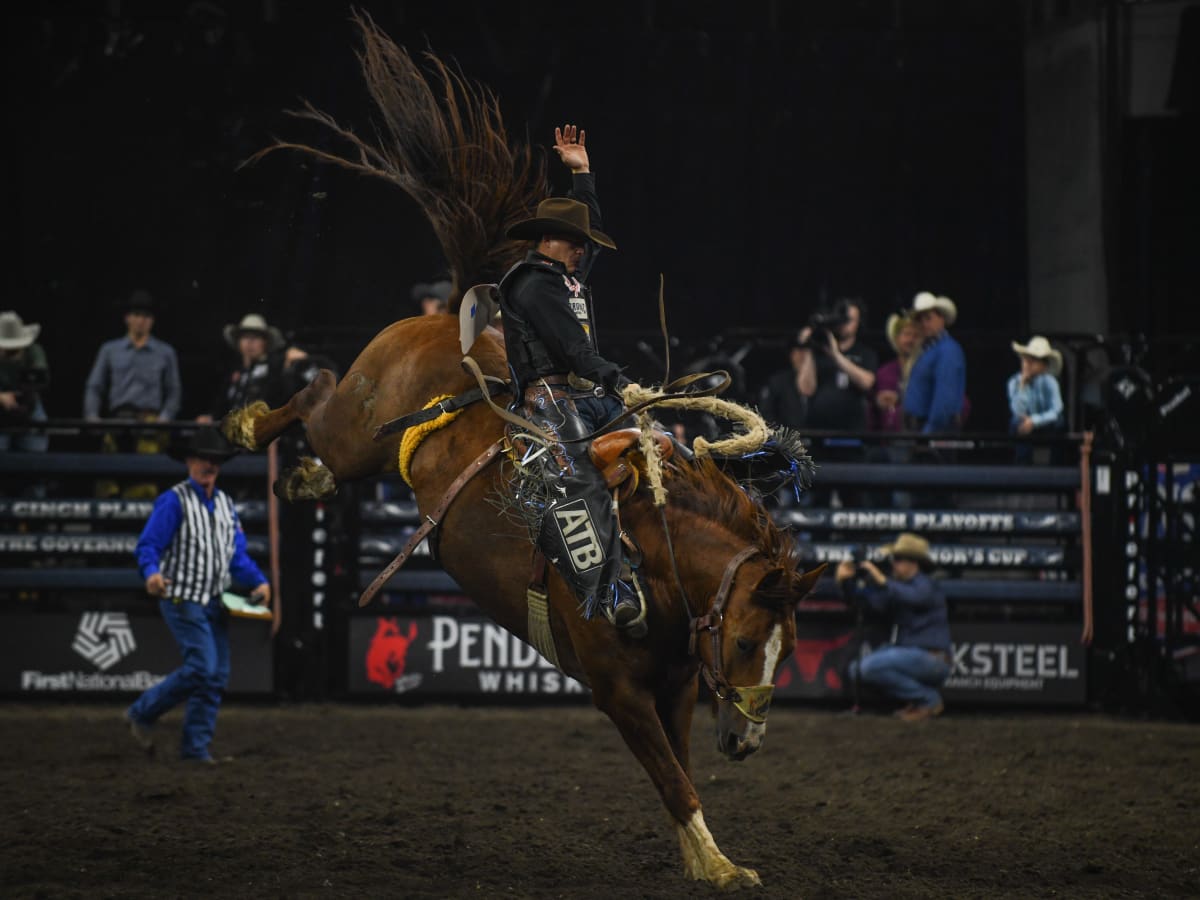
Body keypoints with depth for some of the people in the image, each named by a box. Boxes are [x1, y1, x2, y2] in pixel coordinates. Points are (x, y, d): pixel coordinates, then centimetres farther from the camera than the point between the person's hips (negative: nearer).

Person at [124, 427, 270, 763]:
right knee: (202, 667, -16)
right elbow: (147, 546, -13)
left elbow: (238, 555, 17)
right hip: (183, 599, -7)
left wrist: (258, 582, 0)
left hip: (216, 603, 7)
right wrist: (151, 573, -34)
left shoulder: (224, 503, 14)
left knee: (218, 675, 3)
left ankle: (196, 746, 9)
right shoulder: (174, 501, -8)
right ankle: (142, 714, 0)